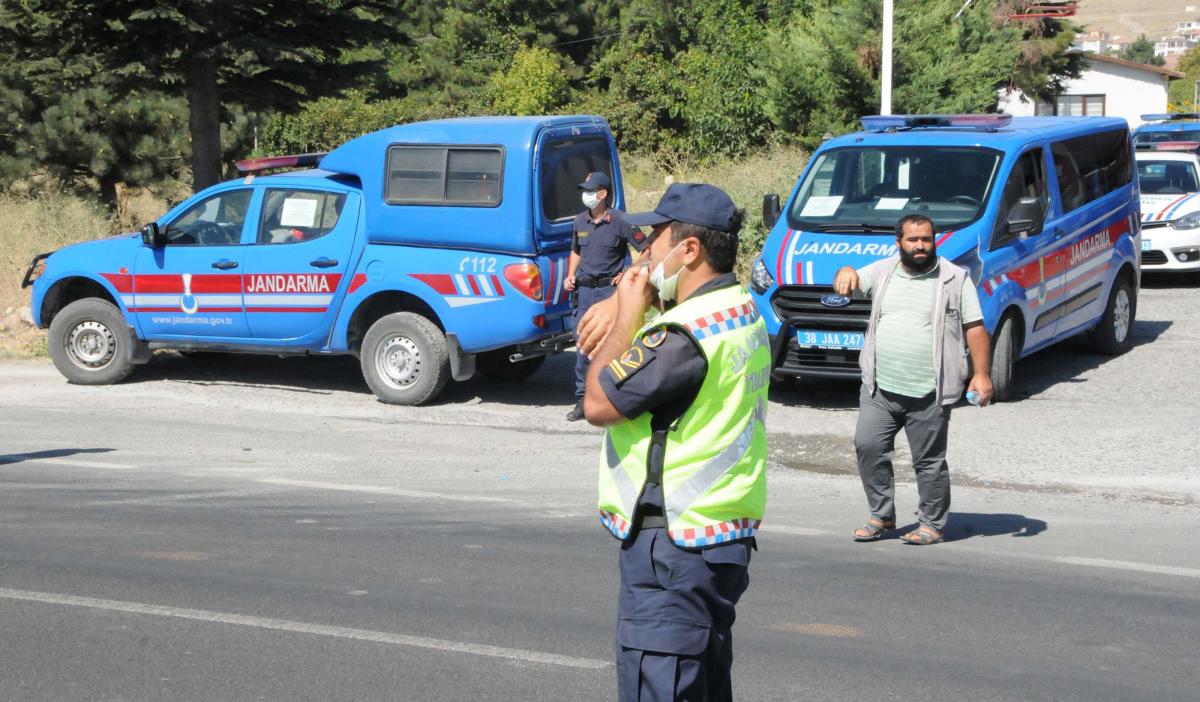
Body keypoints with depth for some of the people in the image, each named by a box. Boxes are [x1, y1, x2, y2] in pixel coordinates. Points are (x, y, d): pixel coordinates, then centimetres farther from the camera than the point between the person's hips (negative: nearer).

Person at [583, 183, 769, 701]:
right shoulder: (744, 315, 12)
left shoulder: (688, 332, -21)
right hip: (725, 537, 10)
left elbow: (599, 403, -15)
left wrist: (627, 313, -6)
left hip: (671, 546, -10)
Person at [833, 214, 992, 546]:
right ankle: (881, 516, 13)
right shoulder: (881, 272, 12)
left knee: (930, 461, 2)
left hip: (929, 394, -3)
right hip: (879, 388, 3)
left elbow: (975, 329, 0)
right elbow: (852, 281, 8)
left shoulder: (955, 279, 2)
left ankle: (933, 525, 14)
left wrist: (981, 374, -8)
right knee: (868, 446, -2)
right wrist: (846, 273, -18)